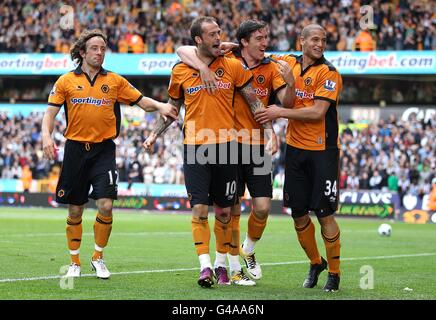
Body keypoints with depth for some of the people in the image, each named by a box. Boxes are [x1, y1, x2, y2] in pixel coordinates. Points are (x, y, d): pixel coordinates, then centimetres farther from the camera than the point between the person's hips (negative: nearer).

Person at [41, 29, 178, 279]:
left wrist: (160, 106, -13)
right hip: (76, 149, 0)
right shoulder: (67, 81, 4)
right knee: (75, 210, 5)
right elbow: (51, 111, 2)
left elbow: (141, 101, 7)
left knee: (106, 205, -12)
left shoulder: (115, 81, 7)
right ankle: (75, 262, 20)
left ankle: (99, 258, 8)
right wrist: (47, 135, -15)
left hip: (103, 149, 0)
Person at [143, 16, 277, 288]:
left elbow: (254, 102, 5)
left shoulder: (233, 67, 2)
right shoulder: (180, 72, 3)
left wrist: (270, 131, -3)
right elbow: (173, 108, 17)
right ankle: (205, 266, -7)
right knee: (199, 208, -9)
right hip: (195, 146, -1)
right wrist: (155, 134, 13)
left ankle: (221, 264, 19)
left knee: (224, 210, 6)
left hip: (225, 146, 1)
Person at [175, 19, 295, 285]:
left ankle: (249, 251, 24)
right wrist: (203, 66, -23)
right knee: (233, 208, 1)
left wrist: (291, 84, -26)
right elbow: (182, 50, -4)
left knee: (263, 206, -4)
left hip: (257, 146, 2)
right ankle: (235, 268, 13)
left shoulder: (272, 68, 4)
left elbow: (287, 103, -6)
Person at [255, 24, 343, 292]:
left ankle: (334, 272, 9)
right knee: (299, 214, 8)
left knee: (324, 214, -5)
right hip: (295, 148, 5)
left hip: (323, 150, -5)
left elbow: (318, 112, -17)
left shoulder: (328, 73, -10)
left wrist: (281, 112, -15)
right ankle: (315, 263, 28)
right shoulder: (289, 64, 6)